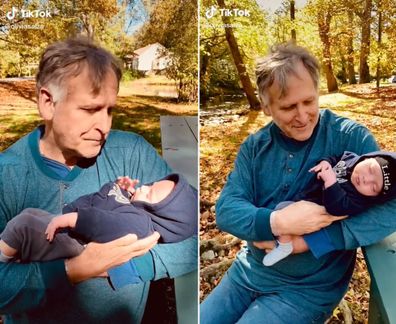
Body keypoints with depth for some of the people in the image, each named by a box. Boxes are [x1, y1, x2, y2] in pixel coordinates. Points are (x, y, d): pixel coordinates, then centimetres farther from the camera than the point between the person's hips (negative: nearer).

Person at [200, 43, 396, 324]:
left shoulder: (352, 137, -13)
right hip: (249, 271, 4)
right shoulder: (254, 147, -2)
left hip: (309, 288, -4)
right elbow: (226, 210, -10)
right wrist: (277, 222, -29)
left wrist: (308, 240, -26)